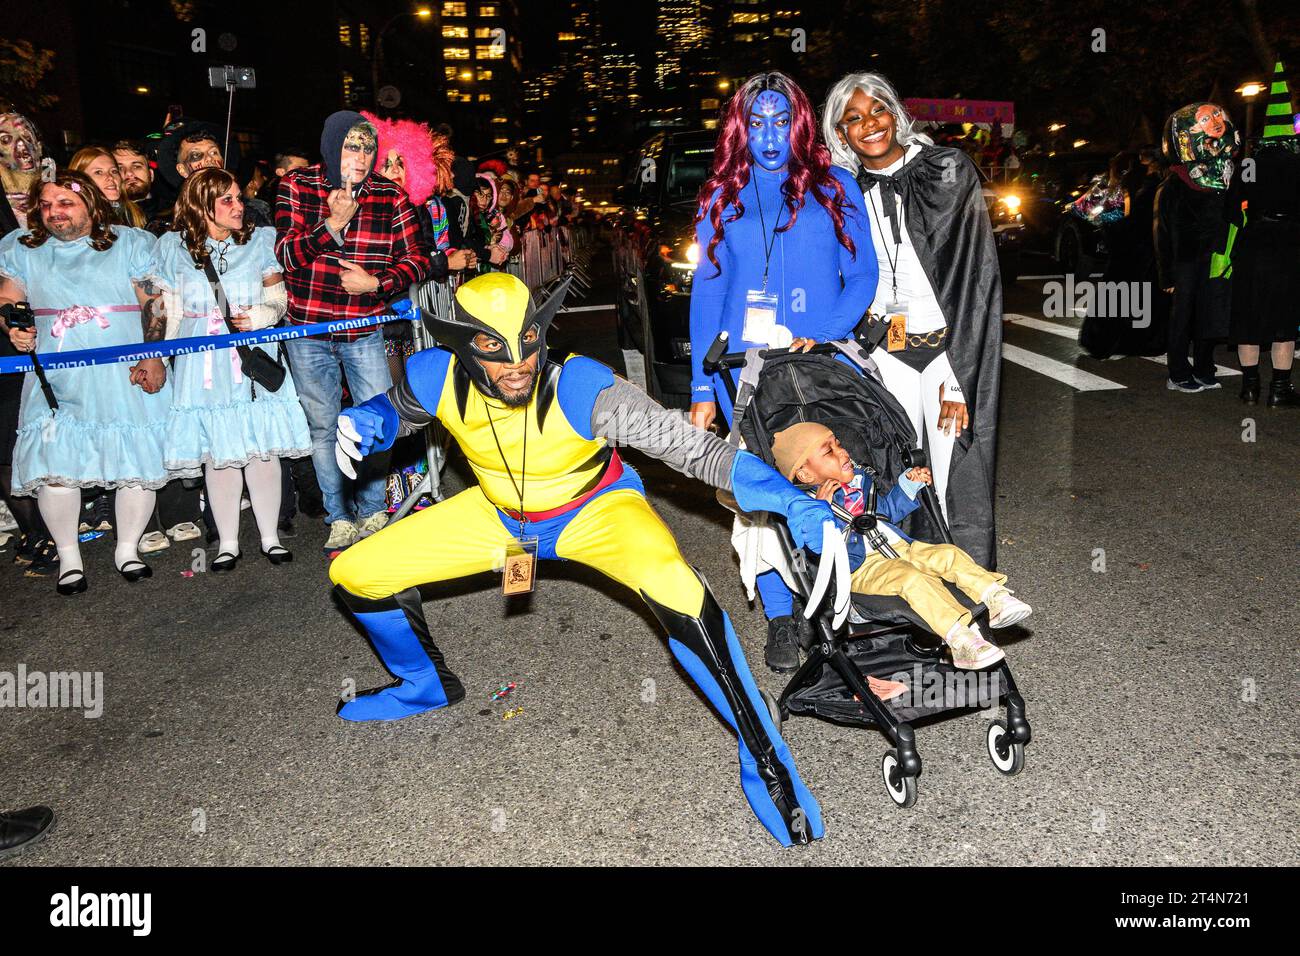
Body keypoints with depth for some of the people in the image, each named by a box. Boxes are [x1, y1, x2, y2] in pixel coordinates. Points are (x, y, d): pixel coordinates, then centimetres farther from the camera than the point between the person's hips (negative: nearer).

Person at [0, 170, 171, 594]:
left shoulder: (131, 243, 6)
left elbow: (156, 305, 0)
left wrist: (153, 357, -10)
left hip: (127, 379, -1)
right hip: (56, 380, 2)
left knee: (137, 462, 0)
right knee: (55, 465, -3)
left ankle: (127, 548, 19)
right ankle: (67, 555, 13)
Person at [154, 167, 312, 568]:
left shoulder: (259, 241, 6)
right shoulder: (174, 247, 5)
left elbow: (278, 299, 7)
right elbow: (168, 312, 9)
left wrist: (259, 316, -12)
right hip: (202, 364, 0)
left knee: (262, 450, 1)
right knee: (217, 453, 2)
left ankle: (270, 536, 15)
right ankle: (228, 542, 14)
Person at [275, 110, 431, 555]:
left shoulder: (389, 195, -2)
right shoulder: (297, 186, -3)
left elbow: (416, 260, -2)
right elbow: (286, 254, -10)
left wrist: (376, 283, -18)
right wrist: (332, 224, -23)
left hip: (365, 332, 1)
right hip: (308, 332, 0)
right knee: (322, 426, 7)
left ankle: (372, 512, 21)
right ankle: (340, 519, 20)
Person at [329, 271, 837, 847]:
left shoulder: (581, 388, -34)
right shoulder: (436, 377, -22)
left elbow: (693, 447, -35)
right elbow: (397, 410, 4)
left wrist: (789, 499, -46)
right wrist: (368, 422, -20)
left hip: (597, 508, -5)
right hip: (501, 515, 5)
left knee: (674, 586, -39)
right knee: (353, 576, -1)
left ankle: (766, 763, -20)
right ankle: (429, 686, 30)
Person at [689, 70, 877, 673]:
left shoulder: (835, 187, 8)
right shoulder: (721, 199, 12)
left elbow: (862, 274, 4)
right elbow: (706, 291, 9)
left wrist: (824, 335, -14)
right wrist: (701, 386, 2)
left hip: (820, 357, -1)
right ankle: (779, 615, 11)